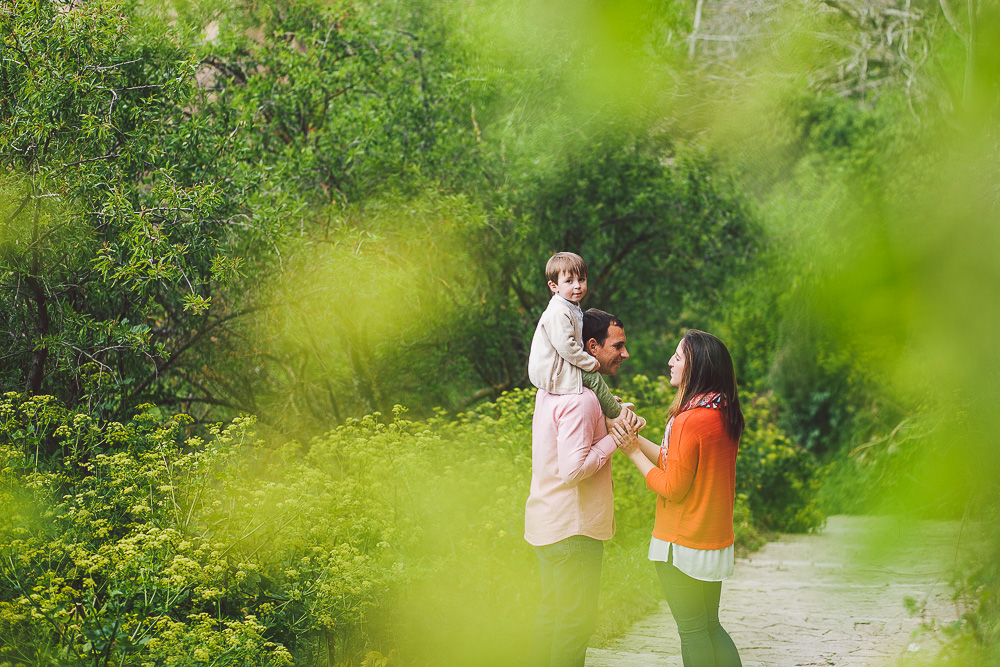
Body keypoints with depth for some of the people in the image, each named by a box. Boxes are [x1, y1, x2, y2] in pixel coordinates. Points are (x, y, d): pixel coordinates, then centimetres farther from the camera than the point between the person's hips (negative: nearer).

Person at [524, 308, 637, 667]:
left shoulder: (550, 389, 10)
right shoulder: (580, 400, -21)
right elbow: (573, 469, -27)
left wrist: (618, 417, 2)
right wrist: (613, 439, -16)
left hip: (546, 525, 10)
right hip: (574, 529, -10)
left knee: (552, 611, 18)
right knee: (577, 619, -2)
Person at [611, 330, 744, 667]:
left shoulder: (690, 420, -22)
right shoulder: (724, 415, 5)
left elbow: (673, 488, -17)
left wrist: (634, 452, -7)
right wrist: (636, 439, 10)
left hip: (684, 546, -8)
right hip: (716, 541, 8)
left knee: (693, 632, 3)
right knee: (710, 627, 17)